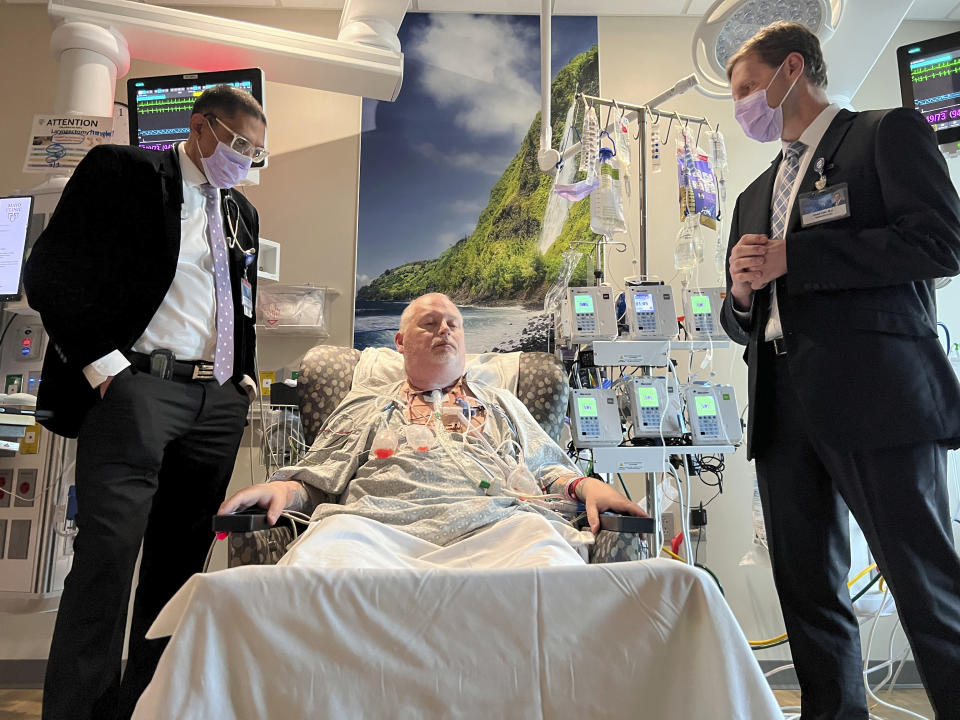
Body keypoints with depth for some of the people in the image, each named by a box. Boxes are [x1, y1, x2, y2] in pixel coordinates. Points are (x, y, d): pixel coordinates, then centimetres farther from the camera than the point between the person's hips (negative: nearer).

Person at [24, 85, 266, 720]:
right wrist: (101, 361, -11)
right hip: (137, 385, -6)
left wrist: (245, 373, 13)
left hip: (219, 400, 6)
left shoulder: (243, 213, 20)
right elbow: (50, 273, -5)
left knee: (181, 559, 9)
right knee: (108, 552, -9)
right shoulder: (120, 171, 2)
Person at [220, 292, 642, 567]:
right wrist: (284, 489, -3)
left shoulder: (502, 405, 36)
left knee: (542, 545, -36)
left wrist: (586, 485, 4)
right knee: (330, 542, -38)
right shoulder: (363, 406, 31)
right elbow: (318, 479, 21)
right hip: (381, 520, -1)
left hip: (493, 521, 2)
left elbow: (547, 468, 27)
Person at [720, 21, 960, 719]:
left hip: (877, 395, -6)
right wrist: (743, 293, 0)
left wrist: (789, 260, -10)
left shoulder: (889, 133, 7)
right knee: (808, 592, 9)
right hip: (784, 408, 7)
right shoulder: (756, 196, 25)